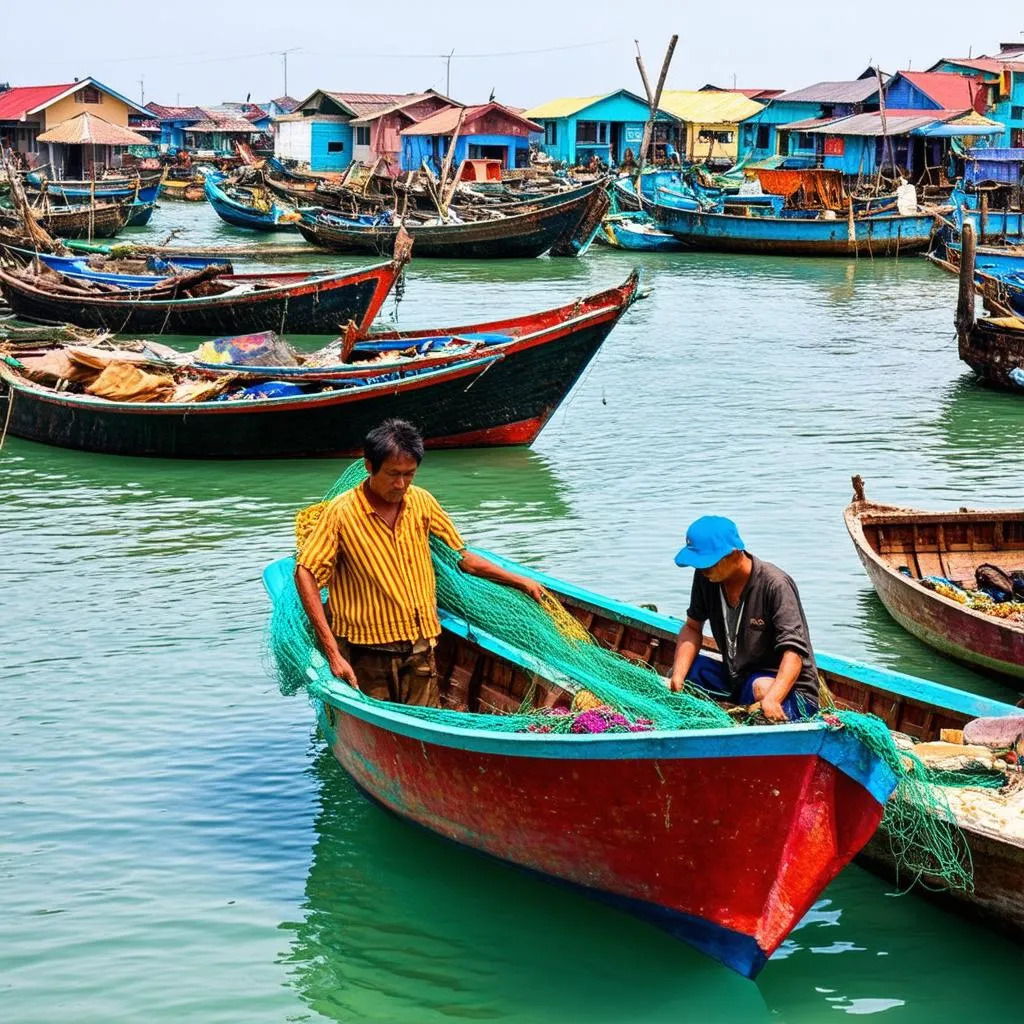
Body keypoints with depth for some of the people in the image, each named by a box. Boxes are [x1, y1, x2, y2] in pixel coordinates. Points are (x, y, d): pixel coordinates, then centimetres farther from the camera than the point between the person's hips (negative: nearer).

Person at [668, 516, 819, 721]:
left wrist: (772, 699, -46)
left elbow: (793, 651, -28)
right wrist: (677, 677, -12)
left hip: (786, 685, -7)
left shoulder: (775, 585, -22)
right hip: (735, 679, 7)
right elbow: (693, 628, 7)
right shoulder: (706, 578, -3)